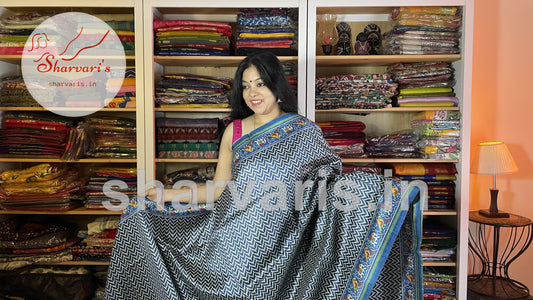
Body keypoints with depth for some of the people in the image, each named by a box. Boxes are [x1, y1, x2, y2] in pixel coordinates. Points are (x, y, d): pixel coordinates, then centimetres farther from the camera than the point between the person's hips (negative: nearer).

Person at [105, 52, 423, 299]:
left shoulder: (304, 132, -3)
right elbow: (221, 190, 7)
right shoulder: (234, 131, 4)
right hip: (235, 246, 3)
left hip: (280, 249, -2)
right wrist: (170, 194, 4)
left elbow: (331, 183, -3)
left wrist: (385, 191, -15)